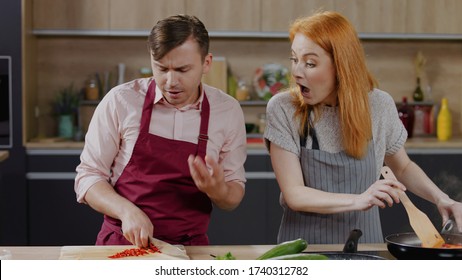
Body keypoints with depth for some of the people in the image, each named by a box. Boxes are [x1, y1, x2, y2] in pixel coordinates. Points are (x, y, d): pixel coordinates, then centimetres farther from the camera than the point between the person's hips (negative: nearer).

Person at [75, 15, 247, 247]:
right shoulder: (120, 101, -5)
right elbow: (88, 176, 1)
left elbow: (233, 199, 7)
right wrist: (127, 210, -17)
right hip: (122, 243, -2)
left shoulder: (228, 111, -1)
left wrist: (217, 190, -16)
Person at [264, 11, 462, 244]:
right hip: (304, 242, -3)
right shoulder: (283, 109, -11)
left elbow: (403, 167, 13)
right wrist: (357, 201, -28)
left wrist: (440, 198, -4)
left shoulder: (379, 105, -5)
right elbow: (293, 194, -15)